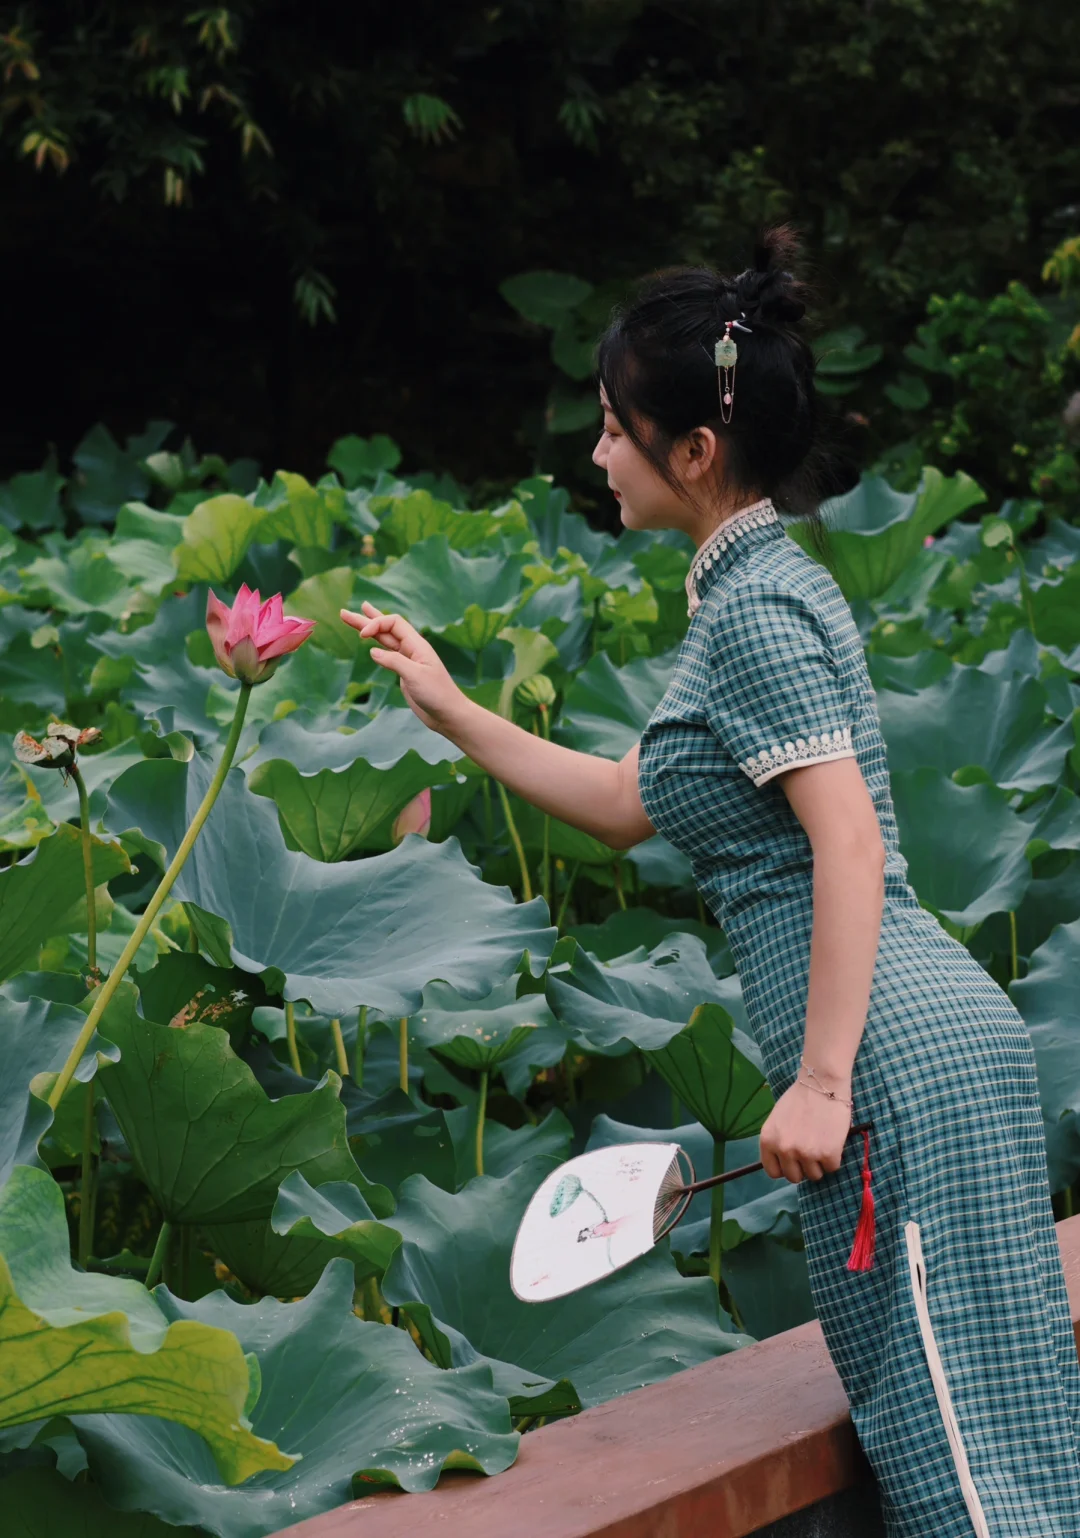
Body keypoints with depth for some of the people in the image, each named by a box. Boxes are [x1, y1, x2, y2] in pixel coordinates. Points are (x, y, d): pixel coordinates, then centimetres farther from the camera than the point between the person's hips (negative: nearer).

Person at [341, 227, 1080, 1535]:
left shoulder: (757, 606, -12)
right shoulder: (754, 588, 19)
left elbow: (851, 846, -20)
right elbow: (629, 803, 27)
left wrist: (820, 1081, -22)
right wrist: (450, 710, 26)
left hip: (899, 1047, -10)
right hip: (915, 1039, 10)